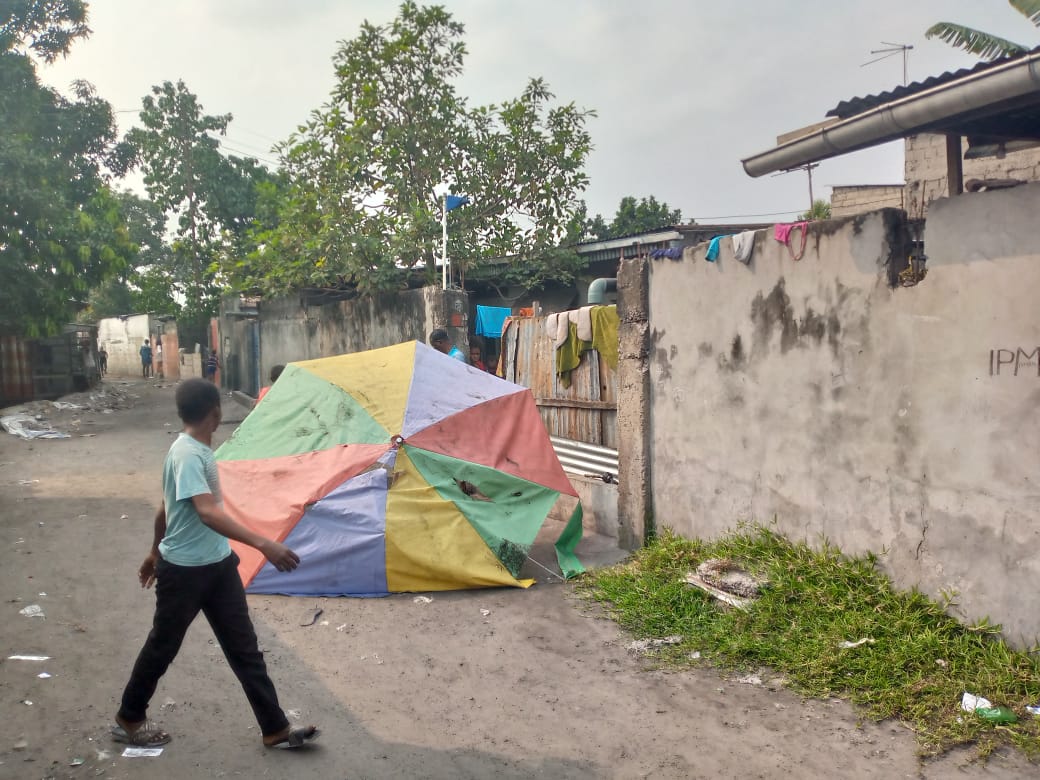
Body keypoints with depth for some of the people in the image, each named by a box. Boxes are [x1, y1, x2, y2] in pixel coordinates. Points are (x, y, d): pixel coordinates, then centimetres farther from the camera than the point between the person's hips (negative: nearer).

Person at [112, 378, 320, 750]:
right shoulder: (188, 455, -25)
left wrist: (155, 551, 30)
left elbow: (166, 506, 17)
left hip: (217, 565, 9)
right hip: (184, 571, -9)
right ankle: (128, 720, 35)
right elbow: (208, 512, -39)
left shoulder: (193, 450, 5)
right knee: (162, 647, 12)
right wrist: (264, 544, -48)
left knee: (244, 647, 8)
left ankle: (275, 729, 14)